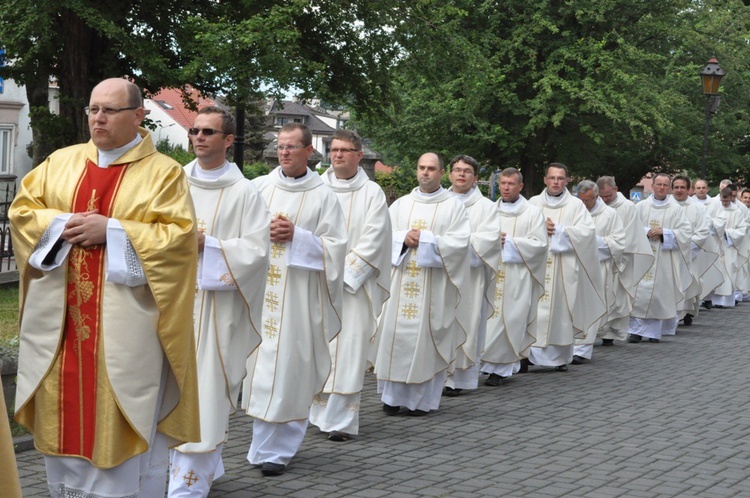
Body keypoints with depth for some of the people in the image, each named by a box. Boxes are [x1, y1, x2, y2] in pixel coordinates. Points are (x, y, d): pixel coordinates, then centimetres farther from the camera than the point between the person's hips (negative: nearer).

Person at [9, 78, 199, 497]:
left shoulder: (165, 173, -2)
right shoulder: (61, 162, 11)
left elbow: (180, 236, -11)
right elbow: (22, 209, 9)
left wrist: (112, 232, -16)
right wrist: (62, 225, -10)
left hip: (125, 323, -4)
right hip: (60, 318, 4)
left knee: (122, 421, -1)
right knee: (64, 412, 10)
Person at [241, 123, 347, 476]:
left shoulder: (323, 196, 3)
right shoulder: (259, 187, 8)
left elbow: (335, 246, -1)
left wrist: (296, 236, -12)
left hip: (298, 297, -2)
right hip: (259, 290, 2)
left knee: (289, 368, -3)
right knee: (258, 364, 4)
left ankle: (277, 450, 5)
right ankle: (263, 444, 18)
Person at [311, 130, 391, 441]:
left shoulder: (372, 194, 3)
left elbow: (372, 241, -4)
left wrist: (343, 274, -11)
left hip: (353, 284, -3)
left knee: (348, 349, -5)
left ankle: (341, 420, -3)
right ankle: (311, 410, 11)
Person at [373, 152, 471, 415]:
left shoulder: (454, 207, 4)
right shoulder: (401, 205, 13)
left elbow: (459, 243, -7)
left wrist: (423, 239, -11)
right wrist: (404, 237, -12)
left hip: (433, 287, -3)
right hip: (400, 283, 3)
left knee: (426, 340, -3)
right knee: (396, 337, 0)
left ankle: (422, 399, 6)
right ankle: (393, 395, 9)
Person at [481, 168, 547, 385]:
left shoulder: (533, 213, 4)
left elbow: (539, 244, -5)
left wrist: (509, 242, -11)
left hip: (517, 278, -3)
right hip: (491, 274, 3)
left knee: (509, 320, -6)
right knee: (488, 316, -4)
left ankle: (500, 368, 0)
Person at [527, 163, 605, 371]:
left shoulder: (576, 205, 6)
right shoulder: (533, 203, 11)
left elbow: (587, 231, -6)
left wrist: (558, 230, -10)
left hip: (564, 267, -1)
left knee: (561, 310, 0)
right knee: (534, 310, -5)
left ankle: (561, 357, 8)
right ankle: (530, 354, -2)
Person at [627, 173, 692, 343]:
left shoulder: (675, 209, 4)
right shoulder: (641, 206, 8)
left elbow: (686, 232, -2)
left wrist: (663, 233, -12)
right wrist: (647, 232, -13)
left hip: (664, 259, -1)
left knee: (659, 294, -1)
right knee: (639, 293, -5)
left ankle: (654, 331, 7)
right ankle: (636, 330, 0)